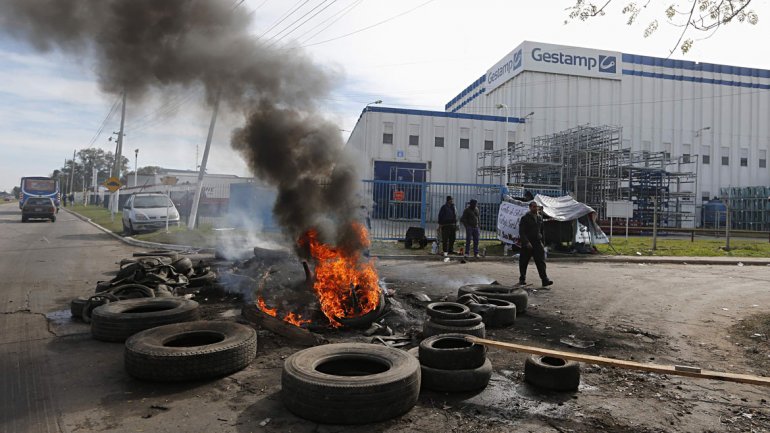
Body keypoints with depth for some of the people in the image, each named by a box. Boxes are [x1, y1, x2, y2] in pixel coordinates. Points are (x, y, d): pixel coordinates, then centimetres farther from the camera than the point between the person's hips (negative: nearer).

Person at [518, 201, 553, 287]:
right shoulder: (525, 218, -6)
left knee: (541, 261, -7)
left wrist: (542, 241, 16)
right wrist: (526, 242, -21)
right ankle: (522, 279, 21)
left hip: (537, 243, 4)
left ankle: (545, 280, -13)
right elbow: (521, 232, -12)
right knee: (523, 262, 5)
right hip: (527, 244, -4)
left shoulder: (540, 217, 13)